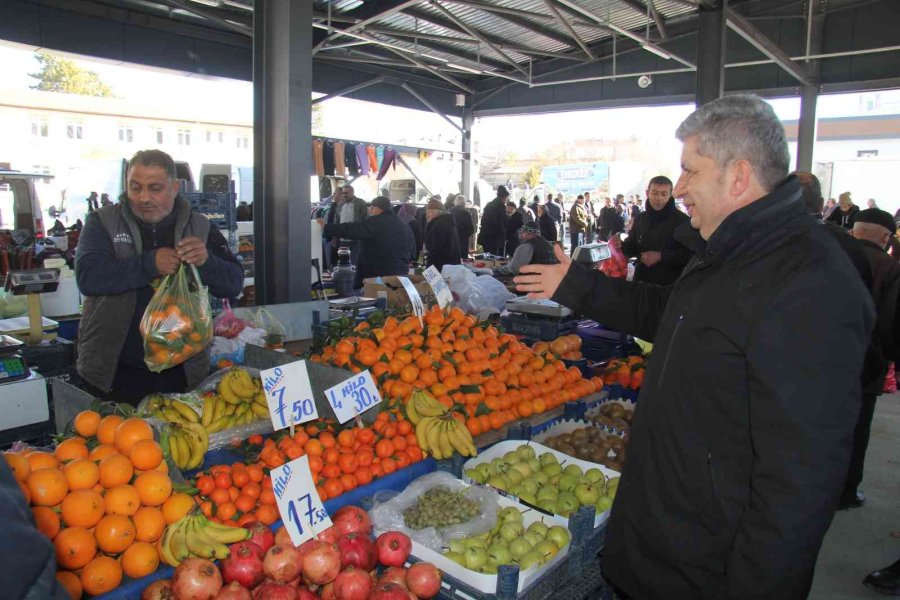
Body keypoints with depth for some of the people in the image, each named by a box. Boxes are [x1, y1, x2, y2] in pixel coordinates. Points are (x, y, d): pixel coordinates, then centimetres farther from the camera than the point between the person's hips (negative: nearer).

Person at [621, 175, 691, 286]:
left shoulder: (682, 220, -9)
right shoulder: (640, 218, 7)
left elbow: (690, 255, -16)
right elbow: (632, 248, 15)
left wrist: (661, 256, -23)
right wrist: (621, 246, -7)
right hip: (642, 281, 5)